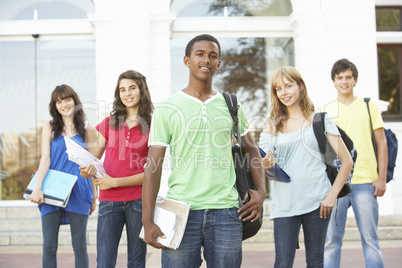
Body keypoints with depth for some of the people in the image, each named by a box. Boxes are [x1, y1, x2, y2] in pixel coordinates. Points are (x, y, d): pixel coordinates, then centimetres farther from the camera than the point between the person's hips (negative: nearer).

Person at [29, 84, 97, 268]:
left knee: (79, 245, 4)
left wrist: (94, 196, 7)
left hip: (78, 191, 0)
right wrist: (37, 188, -13)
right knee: (49, 246, 1)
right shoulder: (49, 128, 8)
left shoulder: (87, 129, 7)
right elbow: (45, 158, -1)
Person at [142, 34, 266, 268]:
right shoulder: (167, 109, 1)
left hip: (226, 213, 2)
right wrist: (148, 221, -6)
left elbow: (251, 149, 21)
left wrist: (261, 191, 7)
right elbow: (154, 166, -1)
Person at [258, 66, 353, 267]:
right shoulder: (273, 126, 10)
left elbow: (347, 161, 2)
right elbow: (264, 164, 6)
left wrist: (332, 195, -7)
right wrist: (266, 163, -18)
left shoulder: (320, 120, 4)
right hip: (284, 204, 1)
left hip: (316, 201, -1)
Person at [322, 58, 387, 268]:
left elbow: (382, 143, 8)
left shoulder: (368, 106, 9)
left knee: (370, 239, 1)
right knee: (331, 240, 1)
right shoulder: (325, 111, 11)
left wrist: (382, 178, 0)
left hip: (365, 182, -1)